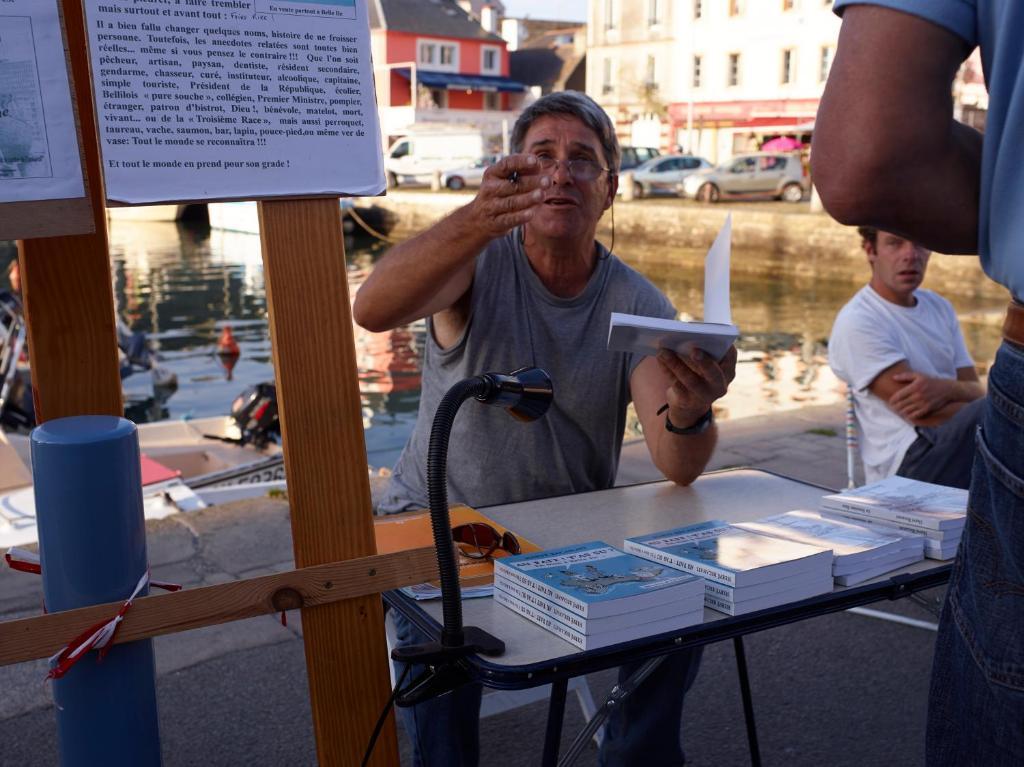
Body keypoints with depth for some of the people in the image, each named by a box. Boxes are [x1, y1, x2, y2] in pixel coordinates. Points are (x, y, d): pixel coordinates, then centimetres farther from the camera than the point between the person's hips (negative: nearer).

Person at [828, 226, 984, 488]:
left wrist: (947, 389, -14)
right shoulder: (856, 322, -7)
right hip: (907, 465, -7)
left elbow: (976, 392, 11)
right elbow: (921, 413, -15)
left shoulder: (939, 307, 19)